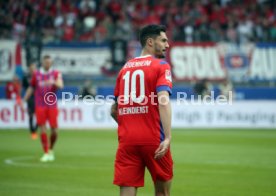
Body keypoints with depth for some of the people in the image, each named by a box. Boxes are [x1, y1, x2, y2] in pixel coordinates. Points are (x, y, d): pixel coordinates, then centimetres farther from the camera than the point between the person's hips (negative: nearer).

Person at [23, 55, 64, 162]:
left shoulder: (56, 74, 2)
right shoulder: (36, 74, 7)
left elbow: (60, 85, -15)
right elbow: (31, 88, 15)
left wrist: (53, 82, -36)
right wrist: (24, 100, 10)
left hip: (52, 106, 0)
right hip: (40, 106, 0)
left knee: (54, 131, 0)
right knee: (43, 130, -6)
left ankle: (51, 150, 24)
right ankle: (46, 153, 2)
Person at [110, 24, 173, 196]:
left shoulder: (125, 68, 16)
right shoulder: (161, 66, -1)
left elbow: (114, 111, 19)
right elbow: (163, 101, -17)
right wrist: (167, 137, -24)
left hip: (126, 141, 4)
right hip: (153, 139, -4)